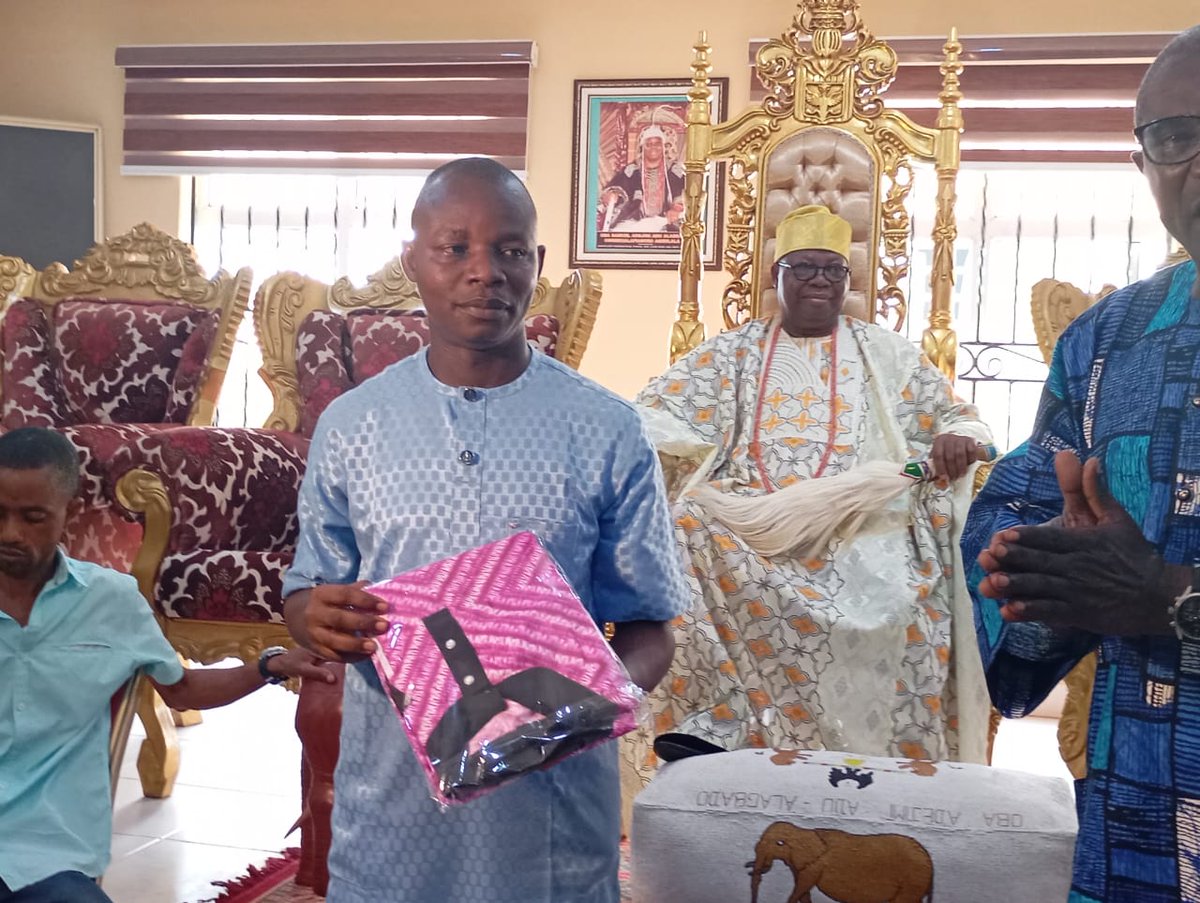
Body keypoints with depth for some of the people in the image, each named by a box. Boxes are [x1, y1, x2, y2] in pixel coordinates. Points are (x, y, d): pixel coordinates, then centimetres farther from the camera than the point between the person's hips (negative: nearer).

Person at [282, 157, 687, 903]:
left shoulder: (608, 432, -5)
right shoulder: (351, 425, 0)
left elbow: (649, 625, -1)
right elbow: (306, 593, 8)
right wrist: (322, 619, -15)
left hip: (552, 798, -1)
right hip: (392, 800, 2)